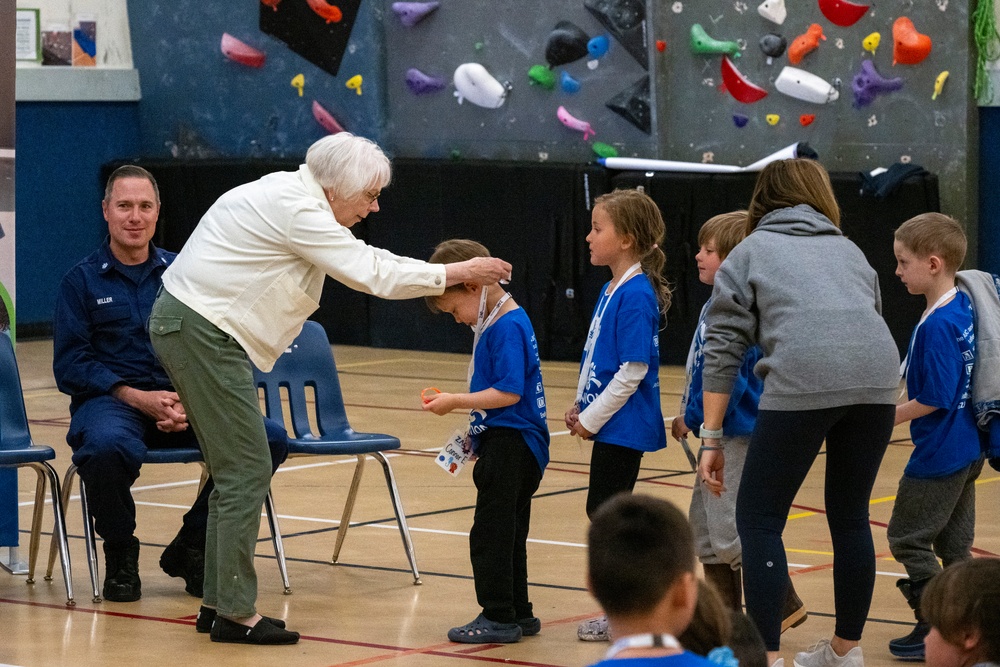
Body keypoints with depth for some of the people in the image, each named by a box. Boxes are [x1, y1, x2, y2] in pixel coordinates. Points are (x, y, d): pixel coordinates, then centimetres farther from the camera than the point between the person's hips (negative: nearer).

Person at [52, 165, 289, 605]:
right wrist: (138, 397, -16)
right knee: (108, 448, -41)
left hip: (184, 402, 3)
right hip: (110, 401, -3)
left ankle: (192, 547, -2)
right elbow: (69, 366, -2)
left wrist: (188, 403, -10)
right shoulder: (82, 280, 6)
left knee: (269, 438, -22)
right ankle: (120, 555, -11)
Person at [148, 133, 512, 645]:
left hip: (188, 326, 11)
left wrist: (457, 275, 13)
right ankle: (237, 614, -5)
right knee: (246, 472, -8)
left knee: (236, 470, 14)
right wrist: (459, 273, -8)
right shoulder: (295, 210, -18)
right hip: (202, 332, -11)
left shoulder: (293, 195, 13)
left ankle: (221, 598, 20)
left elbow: (362, 259, 20)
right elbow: (372, 274, -17)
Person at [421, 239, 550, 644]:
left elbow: (509, 392, -24)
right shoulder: (497, 322, 12)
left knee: (491, 533, -5)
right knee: (506, 534, 16)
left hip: (510, 443, -10)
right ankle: (517, 614, 24)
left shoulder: (506, 326, -18)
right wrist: (476, 431, 18)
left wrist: (456, 402, -18)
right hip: (510, 442, 10)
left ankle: (499, 617, 1)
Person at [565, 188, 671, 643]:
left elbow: (633, 370, -21)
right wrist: (581, 407, 11)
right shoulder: (612, 290, 11)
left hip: (624, 425, -10)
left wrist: (592, 418, -16)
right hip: (611, 424, 10)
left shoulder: (635, 295, -19)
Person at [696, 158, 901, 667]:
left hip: (801, 378, -4)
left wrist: (712, 438, 12)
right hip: (876, 376, 5)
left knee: (758, 519, 5)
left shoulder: (751, 251, 20)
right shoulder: (849, 250, 31)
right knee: (850, 517, 17)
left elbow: (722, 347, 12)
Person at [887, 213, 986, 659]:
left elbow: (934, 399, -24)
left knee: (907, 538, 1)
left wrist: (888, 418, -13)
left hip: (938, 455, -9)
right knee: (954, 543, 14)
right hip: (966, 450, 9)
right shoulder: (963, 308, 5)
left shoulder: (936, 326, -23)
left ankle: (936, 627, 1)